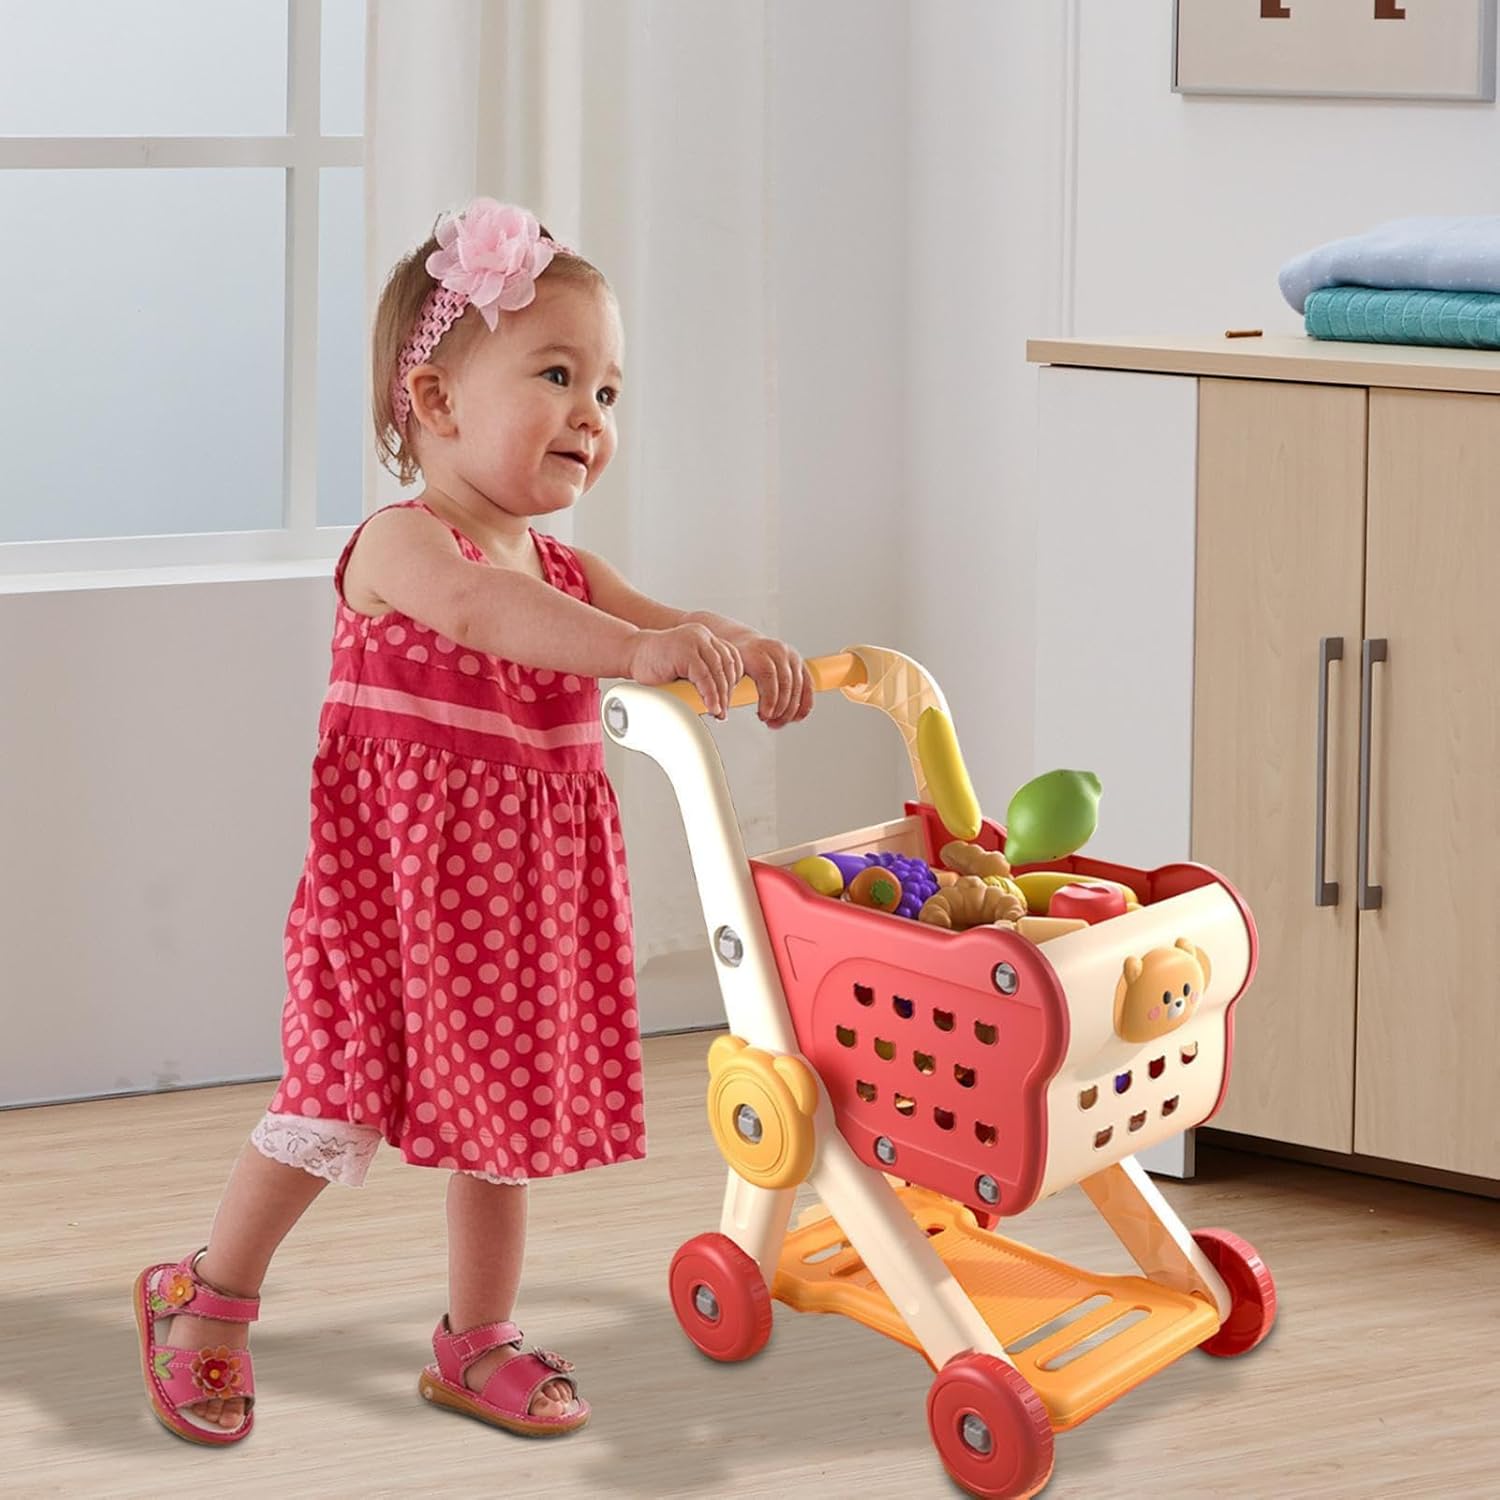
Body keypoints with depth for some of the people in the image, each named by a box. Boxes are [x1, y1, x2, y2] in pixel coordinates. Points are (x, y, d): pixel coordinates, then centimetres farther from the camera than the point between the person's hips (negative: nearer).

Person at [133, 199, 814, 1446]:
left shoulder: (567, 570, 9)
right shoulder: (398, 547, -16)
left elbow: (676, 634, 1)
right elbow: (482, 611, -36)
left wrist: (747, 651, -25)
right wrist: (639, 648, -51)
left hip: (527, 893, 7)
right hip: (399, 874, -7)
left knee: (503, 1104, 13)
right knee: (342, 1105, -5)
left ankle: (478, 1340, 27)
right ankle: (207, 1299, 16)